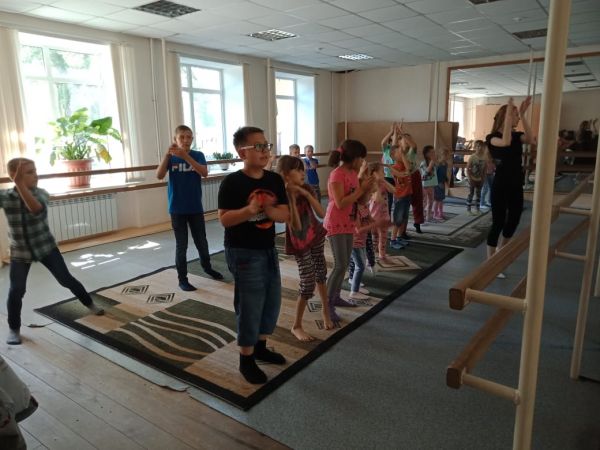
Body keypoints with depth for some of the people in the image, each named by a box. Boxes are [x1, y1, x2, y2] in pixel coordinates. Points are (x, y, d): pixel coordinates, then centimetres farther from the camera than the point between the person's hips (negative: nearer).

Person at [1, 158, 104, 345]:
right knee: (16, 291, -3)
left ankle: (90, 304, 28)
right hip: (20, 252, 1)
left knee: (66, 280, 5)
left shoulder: (41, 193, -14)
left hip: (46, 247, 0)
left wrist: (20, 184, -45)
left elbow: (36, 208, -36)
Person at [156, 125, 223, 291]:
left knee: (201, 241, 15)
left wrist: (185, 156, -30)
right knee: (181, 245, 4)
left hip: (196, 207, 1)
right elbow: (159, 175, -16)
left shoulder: (198, 155, -2)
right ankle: (182, 279, 16)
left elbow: (204, 173, -20)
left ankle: (206, 266, 40)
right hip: (177, 209, -1)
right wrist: (167, 154, -27)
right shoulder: (171, 157, -1)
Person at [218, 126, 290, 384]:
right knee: (250, 306, 2)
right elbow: (224, 219, -18)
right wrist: (249, 210, -32)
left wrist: (269, 210, -22)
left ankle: (260, 347, 39)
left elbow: (285, 215, -2)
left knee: (272, 301, 17)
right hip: (243, 253, -7)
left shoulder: (275, 180, 2)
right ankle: (246, 360, 21)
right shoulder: (232, 182, -15)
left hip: (269, 250, 7)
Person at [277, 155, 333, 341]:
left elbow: (322, 213, -15)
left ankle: (325, 310, 41)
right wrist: (291, 198, -33)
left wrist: (306, 194, -24)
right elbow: (296, 226, -29)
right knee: (308, 283, -6)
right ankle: (296, 326, 11)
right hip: (300, 243, -5)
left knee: (321, 274, 17)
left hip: (316, 236, 5)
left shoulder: (306, 189, -8)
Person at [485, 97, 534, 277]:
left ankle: (501, 250, 40)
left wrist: (522, 114, -19)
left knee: (514, 220, 16)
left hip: (516, 185, 7)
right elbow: (506, 142, -33)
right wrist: (509, 113, -29)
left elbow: (530, 139, -15)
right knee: (498, 223, -4)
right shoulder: (492, 137, -10)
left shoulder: (517, 135, 8)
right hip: (501, 186, -7)